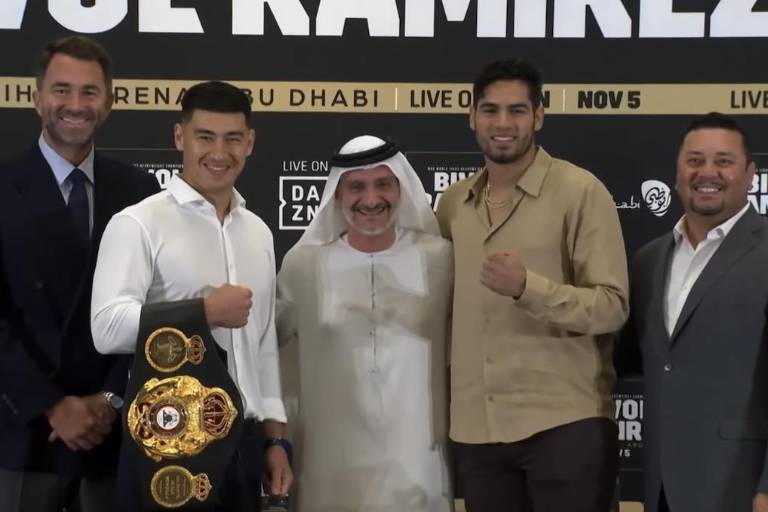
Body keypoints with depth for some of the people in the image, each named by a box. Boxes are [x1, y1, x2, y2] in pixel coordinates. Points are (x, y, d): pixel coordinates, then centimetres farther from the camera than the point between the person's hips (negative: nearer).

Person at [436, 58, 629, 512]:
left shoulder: (581, 192, -6)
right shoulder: (452, 203, 10)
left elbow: (612, 308, -11)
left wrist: (527, 287, -25)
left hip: (565, 423, -5)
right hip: (477, 428, 5)